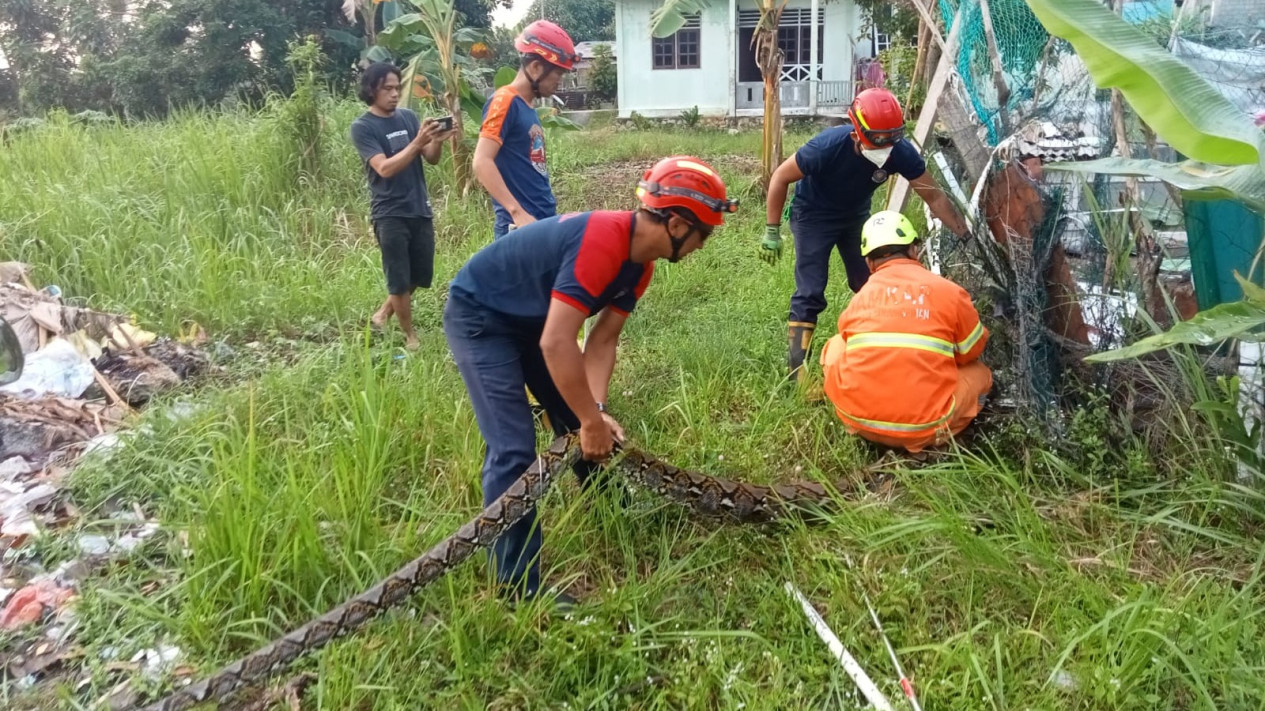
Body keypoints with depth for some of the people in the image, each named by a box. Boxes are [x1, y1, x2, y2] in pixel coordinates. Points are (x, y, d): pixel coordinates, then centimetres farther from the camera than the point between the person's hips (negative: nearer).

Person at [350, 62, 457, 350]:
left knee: (421, 276, 14)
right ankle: (410, 336, 19)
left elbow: (432, 159, 5)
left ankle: (384, 312, 36)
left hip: (420, 210, 5)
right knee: (399, 280, 3)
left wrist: (437, 141, -17)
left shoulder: (408, 117, 7)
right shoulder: (362, 127, -8)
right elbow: (385, 168, -19)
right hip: (390, 215, -5)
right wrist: (417, 142, -28)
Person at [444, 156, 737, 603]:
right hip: (478, 317, -9)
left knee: (579, 425, 14)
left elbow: (602, 341, -3)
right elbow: (556, 344, -37)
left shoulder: (639, 262, -3)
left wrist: (595, 411, -17)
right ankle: (517, 589, -5)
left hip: (529, 319, 9)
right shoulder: (601, 243, -34)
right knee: (515, 449, -15)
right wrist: (591, 420, -27)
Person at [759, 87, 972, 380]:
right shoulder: (828, 146, -36)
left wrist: (966, 236, -19)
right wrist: (772, 231, -20)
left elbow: (934, 196, -14)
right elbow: (780, 177, -23)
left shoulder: (901, 152, -26)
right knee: (811, 294, -12)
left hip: (856, 216, 5)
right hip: (814, 217, -4)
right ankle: (797, 367, -5)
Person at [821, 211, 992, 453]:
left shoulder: (858, 299, 7)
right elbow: (972, 352, 15)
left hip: (857, 419, 2)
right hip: (924, 429, -1)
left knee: (836, 346, 27)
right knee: (980, 372, 24)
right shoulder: (949, 292, -1)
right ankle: (933, 436, 6)